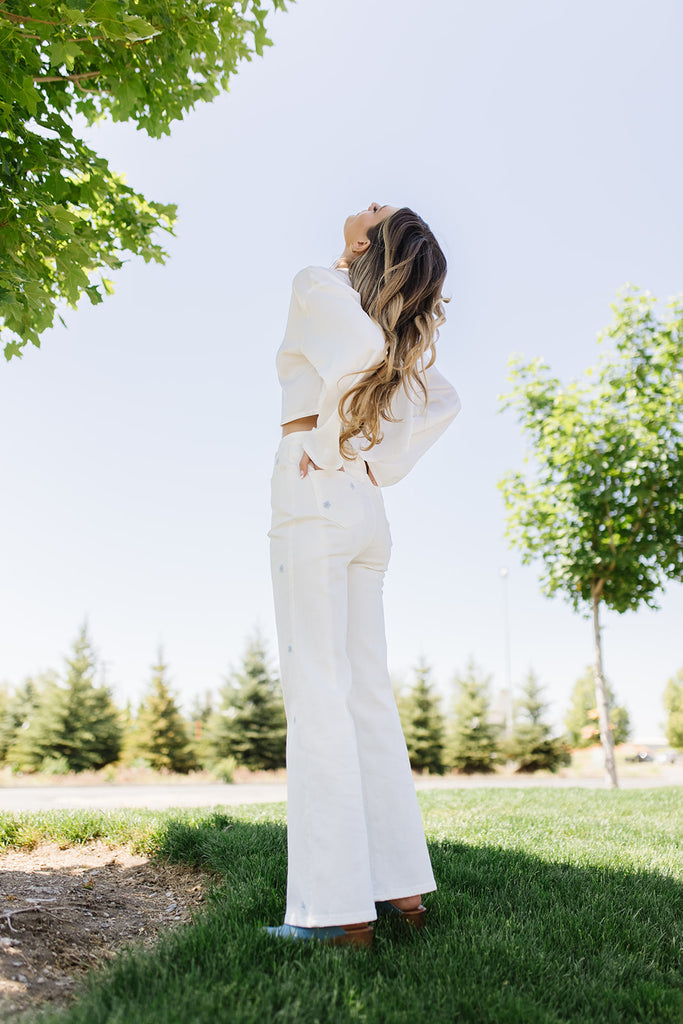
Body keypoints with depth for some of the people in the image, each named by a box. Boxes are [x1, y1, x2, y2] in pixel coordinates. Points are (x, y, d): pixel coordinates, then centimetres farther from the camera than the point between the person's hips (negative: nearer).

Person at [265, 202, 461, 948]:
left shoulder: (321, 286, -1)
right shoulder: (405, 345, 19)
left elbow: (362, 344, -19)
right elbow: (445, 401, 18)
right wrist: (383, 461, 11)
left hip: (316, 497, -7)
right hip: (367, 511, 7)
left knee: (318, 692, -9)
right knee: (367, 695, 8)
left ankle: (341, 908, -7)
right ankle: (403, 887, 11)